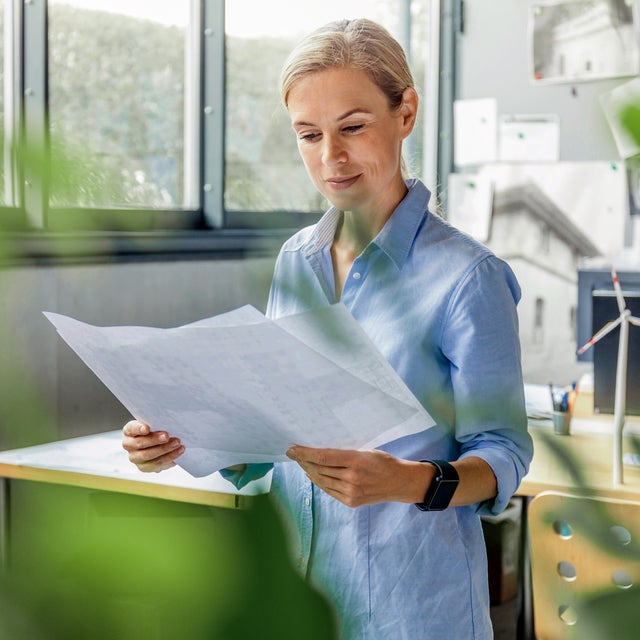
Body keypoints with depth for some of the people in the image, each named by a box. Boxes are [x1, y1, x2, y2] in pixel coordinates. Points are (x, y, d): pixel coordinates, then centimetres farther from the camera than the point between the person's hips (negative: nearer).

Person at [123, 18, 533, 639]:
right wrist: (182, 440, -7)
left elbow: (503, 455, -11)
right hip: (293, 574, 5)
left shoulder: (466, 276, -13)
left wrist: (414, 482, -30)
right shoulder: (295, 260, 4)